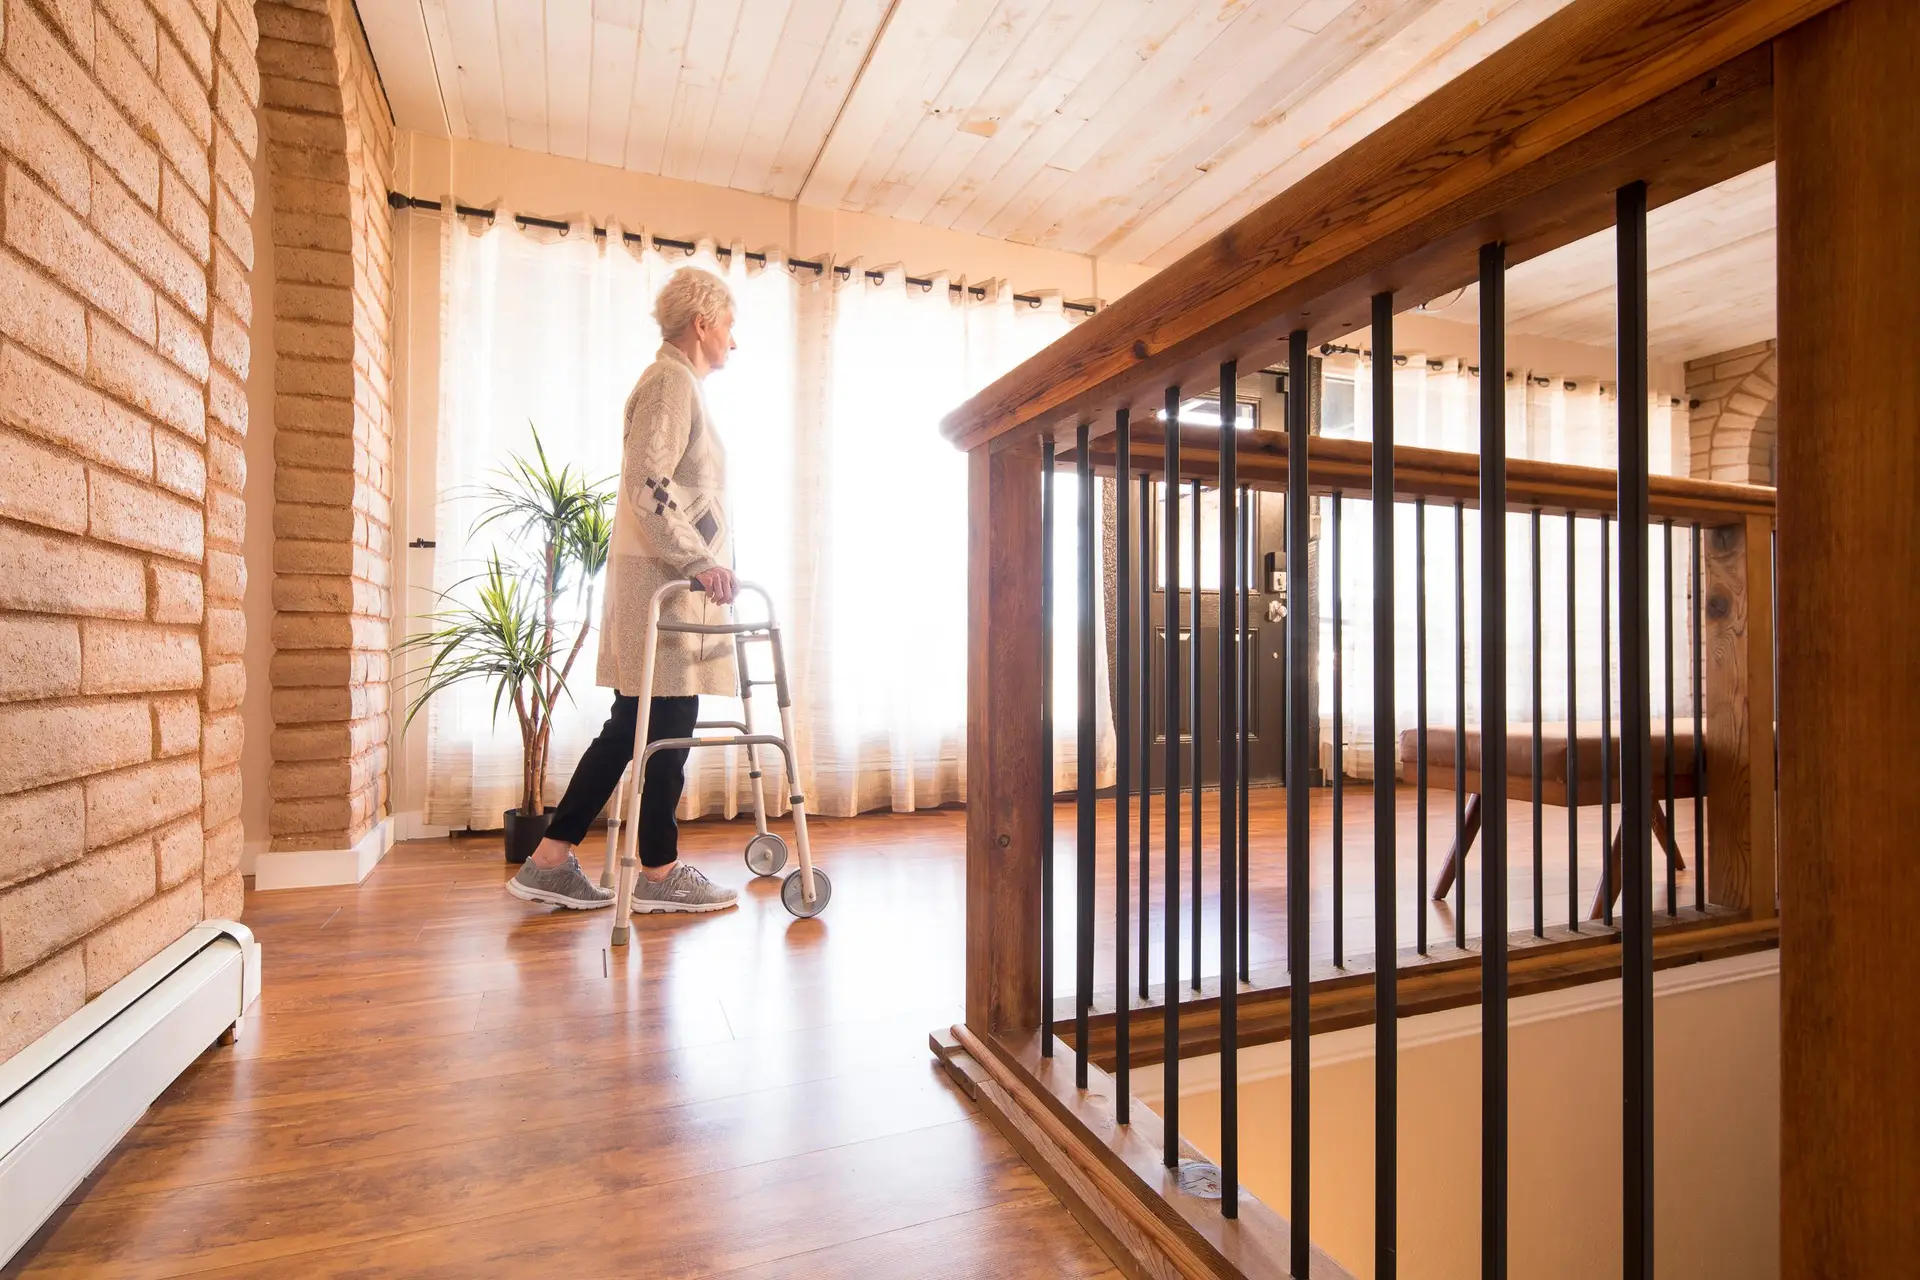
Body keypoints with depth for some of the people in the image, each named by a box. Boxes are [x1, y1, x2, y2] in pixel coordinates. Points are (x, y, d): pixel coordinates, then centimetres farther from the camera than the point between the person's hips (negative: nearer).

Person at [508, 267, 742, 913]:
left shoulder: (677, 384, 25)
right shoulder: (671, 382, -7)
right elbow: (648, 487, -19)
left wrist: (705, 563, 24)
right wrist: (699, 561, -20)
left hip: (666, 579, 10)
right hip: (663, 581, -10)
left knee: (633, 726, 9)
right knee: (667, 725, -3)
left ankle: (549, 862, 15)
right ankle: (659, 873, 9)